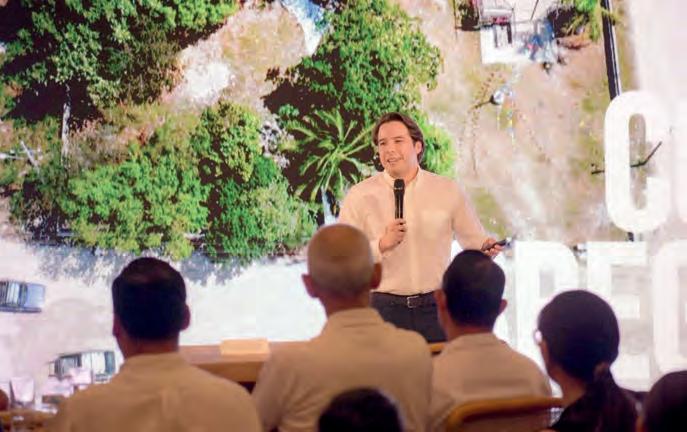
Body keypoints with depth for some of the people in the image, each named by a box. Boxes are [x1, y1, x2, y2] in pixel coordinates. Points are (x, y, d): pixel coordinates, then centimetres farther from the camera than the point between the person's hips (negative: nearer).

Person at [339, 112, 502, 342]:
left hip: (435, 307, 1)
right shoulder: (359, 196, 1)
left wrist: (485, 248, -9)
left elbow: (472, 239, 13)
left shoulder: (447, 191, 7)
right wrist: (381, 245, -14)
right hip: (383, 308, -1)